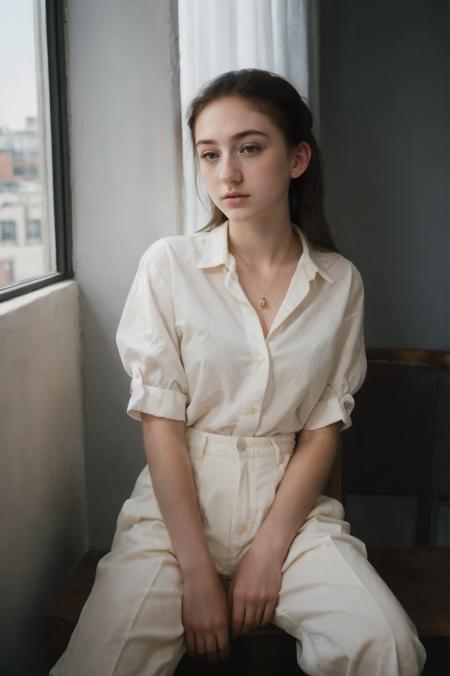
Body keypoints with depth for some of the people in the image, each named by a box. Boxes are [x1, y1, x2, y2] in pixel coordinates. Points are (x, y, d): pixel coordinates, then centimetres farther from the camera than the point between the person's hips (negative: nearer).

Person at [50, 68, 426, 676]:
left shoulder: (341, 283, 1)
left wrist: (269, 550, -11)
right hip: (178, 504, -1)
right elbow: (162, 424, -7)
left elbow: (324, 427, 0)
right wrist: (196, 572, -13)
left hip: (290, 504, 2)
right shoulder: (169, 265, -4)